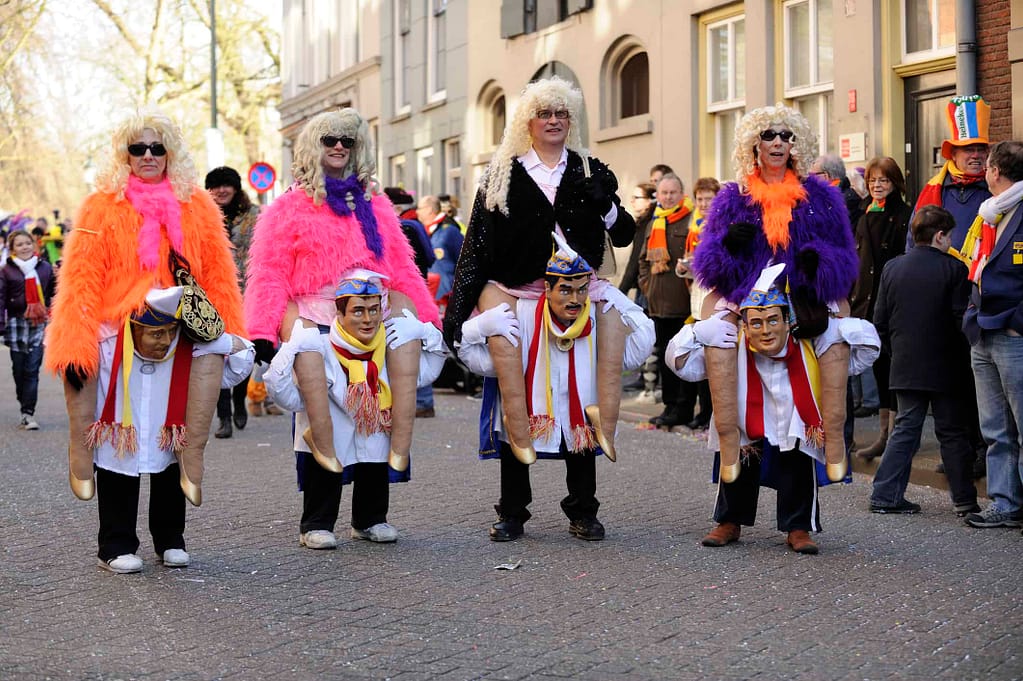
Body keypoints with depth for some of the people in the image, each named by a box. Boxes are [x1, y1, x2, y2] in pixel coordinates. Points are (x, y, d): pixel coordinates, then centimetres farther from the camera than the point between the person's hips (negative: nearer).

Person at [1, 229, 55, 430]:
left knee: (32, 370, -6)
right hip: (16, 323, 0)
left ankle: (28, 413, -6)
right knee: (19, 370, 6)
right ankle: (26, 410, 20)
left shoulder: (45, 268, 8)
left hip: (39, 325, 0)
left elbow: (53, 295, 14)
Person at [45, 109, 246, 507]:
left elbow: (218, 273, 11)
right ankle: (82, 453, -11)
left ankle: (192, 457, -23)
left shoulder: (196, 206, 11)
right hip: (116, 320, -1)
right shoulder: (102, 206, 5)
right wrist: (73, 345, -14)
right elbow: (81, 277, -2)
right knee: (76, 355, -29)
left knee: (212, 347, -30)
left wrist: (232, 336, 2)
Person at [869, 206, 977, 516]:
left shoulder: (892, 268, 3)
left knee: (905, 429, 11)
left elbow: (880, 322, 6)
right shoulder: (954, 269, -9)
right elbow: (962, 320, -10)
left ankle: (885, 495, 7)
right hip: (945, 368, -4)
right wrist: (965, 355, 5)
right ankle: (965, 500, 10)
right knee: (953, 432, 6)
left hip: (905, 368, 4)